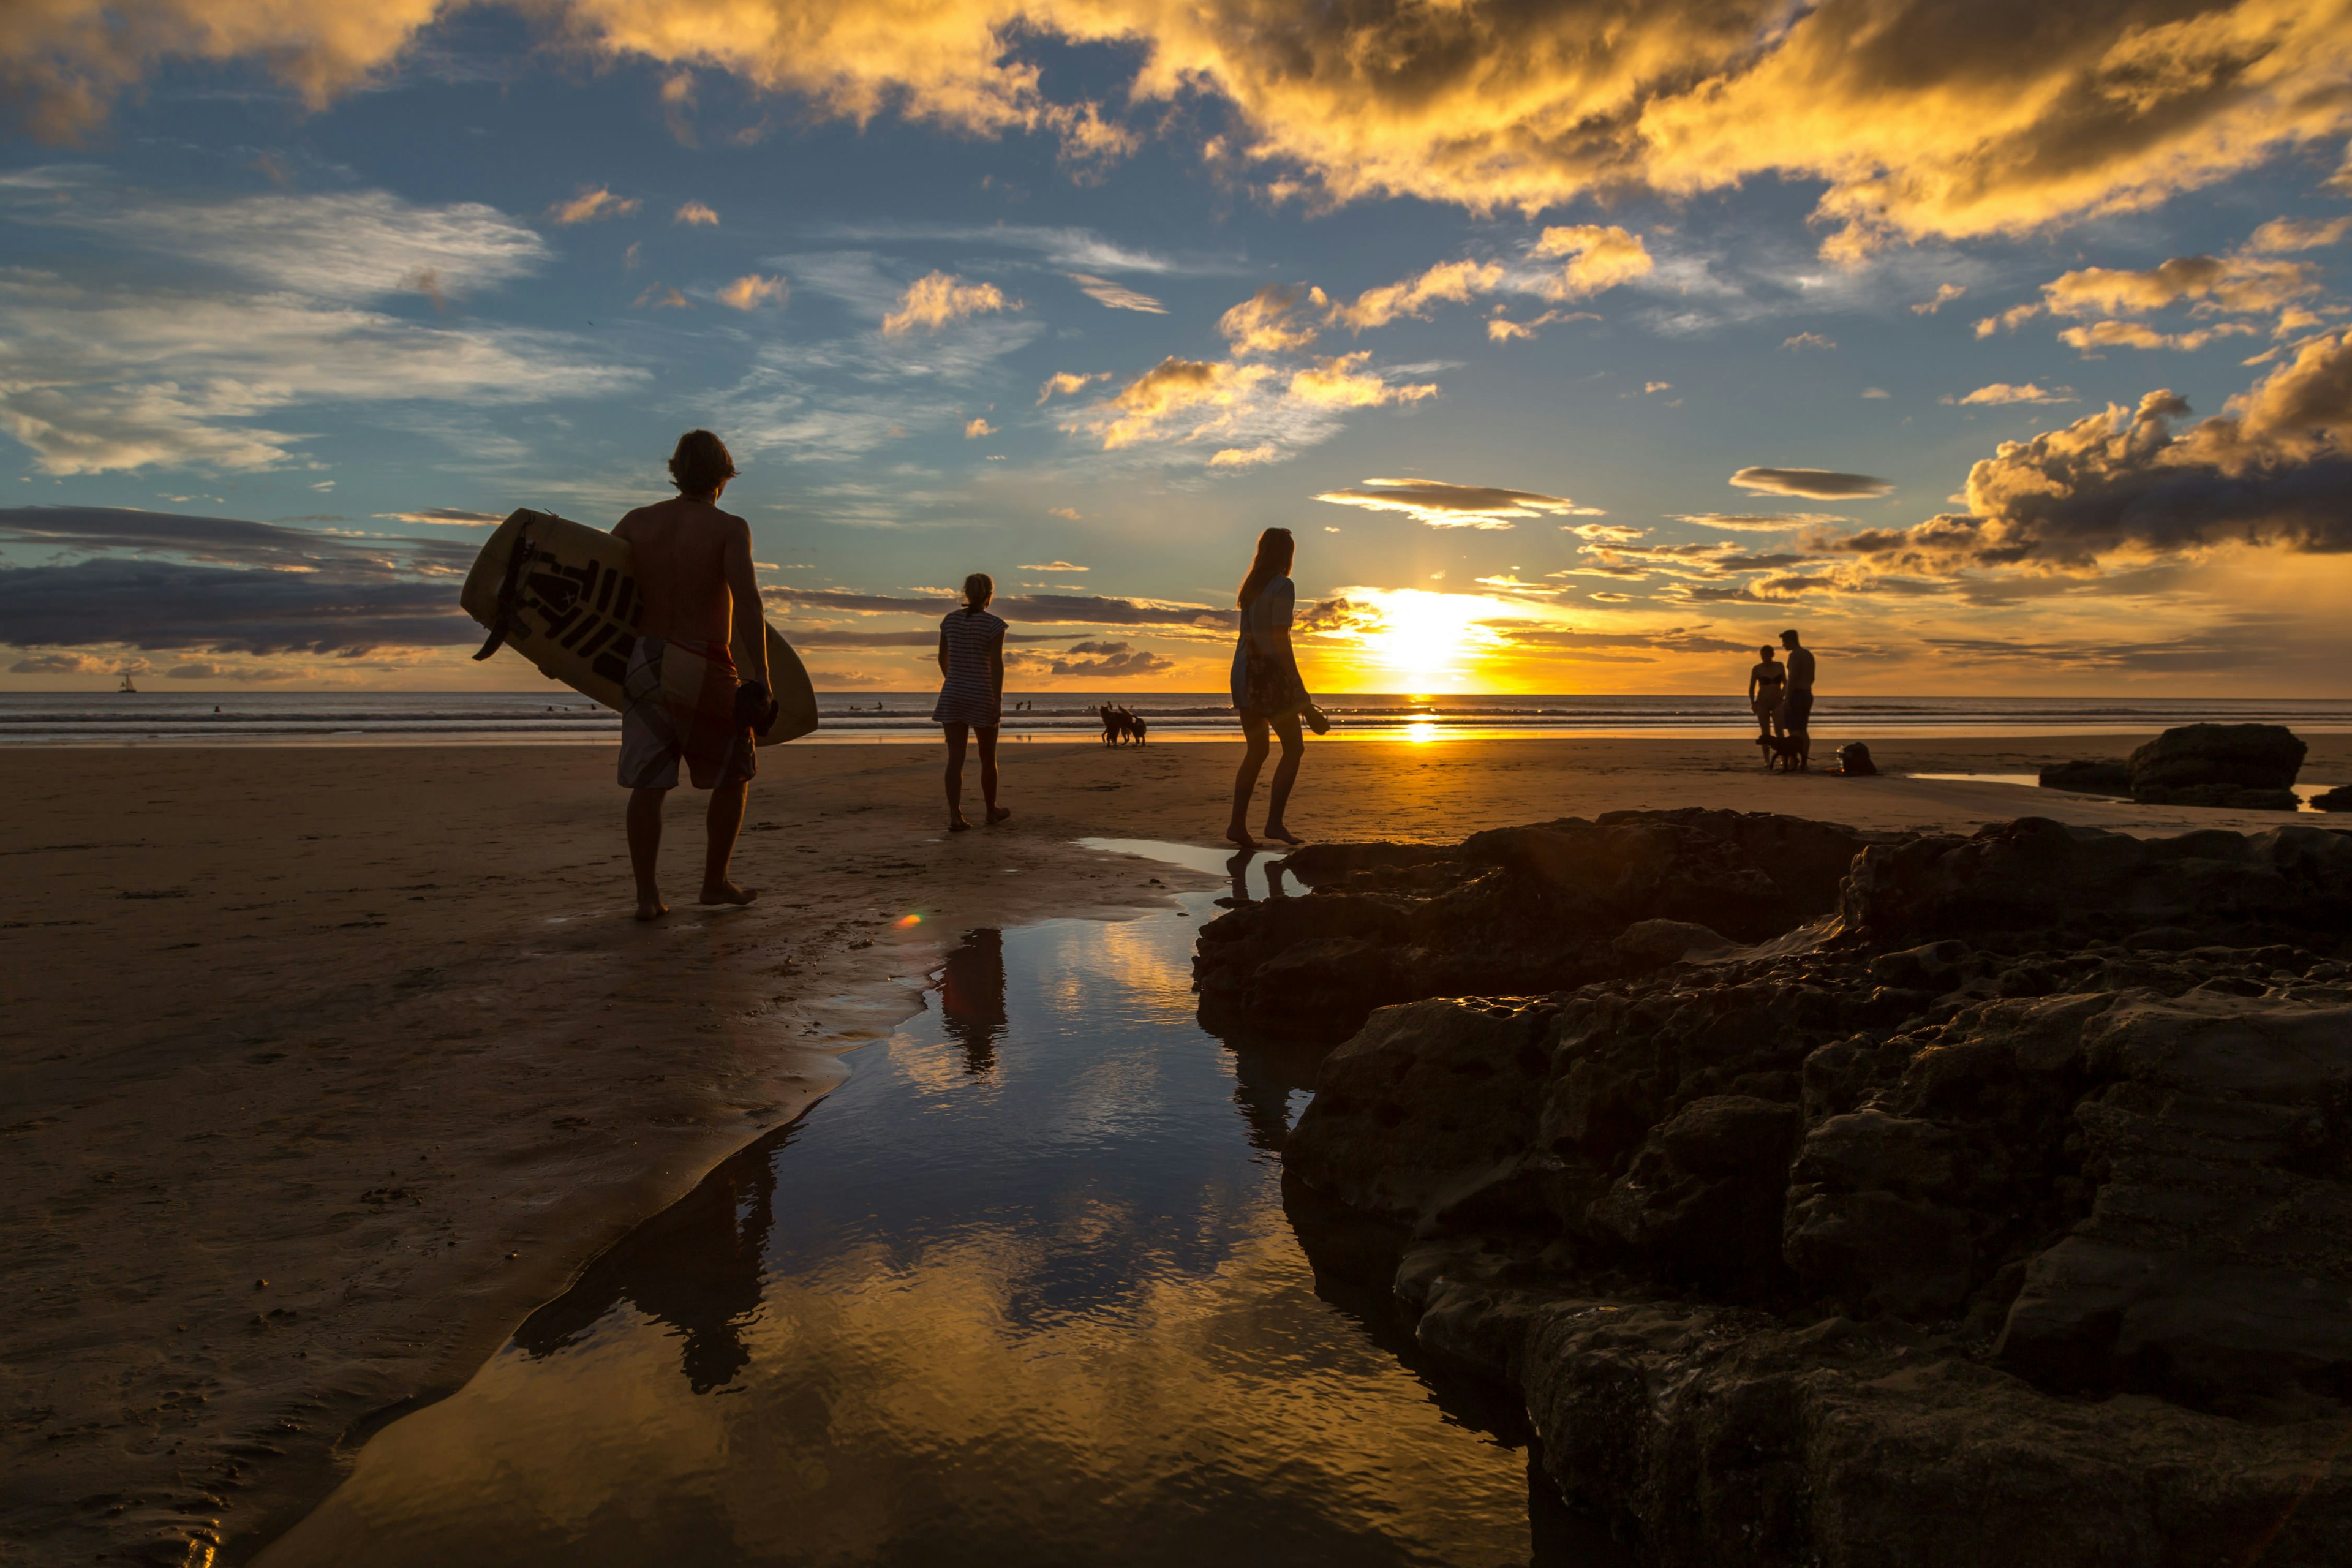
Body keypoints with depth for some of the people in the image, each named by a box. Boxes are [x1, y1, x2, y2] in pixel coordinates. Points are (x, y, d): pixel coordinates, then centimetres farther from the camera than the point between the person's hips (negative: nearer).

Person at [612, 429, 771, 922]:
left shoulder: (637, 522, 5)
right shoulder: (729, 528, -7)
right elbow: (746, 598, -19)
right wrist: (760, 679, -22)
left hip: (646, 664, 4)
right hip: (704, 673, -4)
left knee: (648, 783, 5)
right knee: (734, 773, 15)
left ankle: (647, 896, 2)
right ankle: (715, 882, 19)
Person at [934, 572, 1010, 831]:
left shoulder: (950, 619, 5)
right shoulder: (994, 624, -9)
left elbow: (943, 658, 15)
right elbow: (997, 664, -16)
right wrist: (998, 701, -16)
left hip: (952, 696, 3)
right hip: (982, 697, -3)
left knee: (956, 758, -1)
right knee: (988, 756, 14)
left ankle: (955, 816, -11)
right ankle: (991, 810, 27)